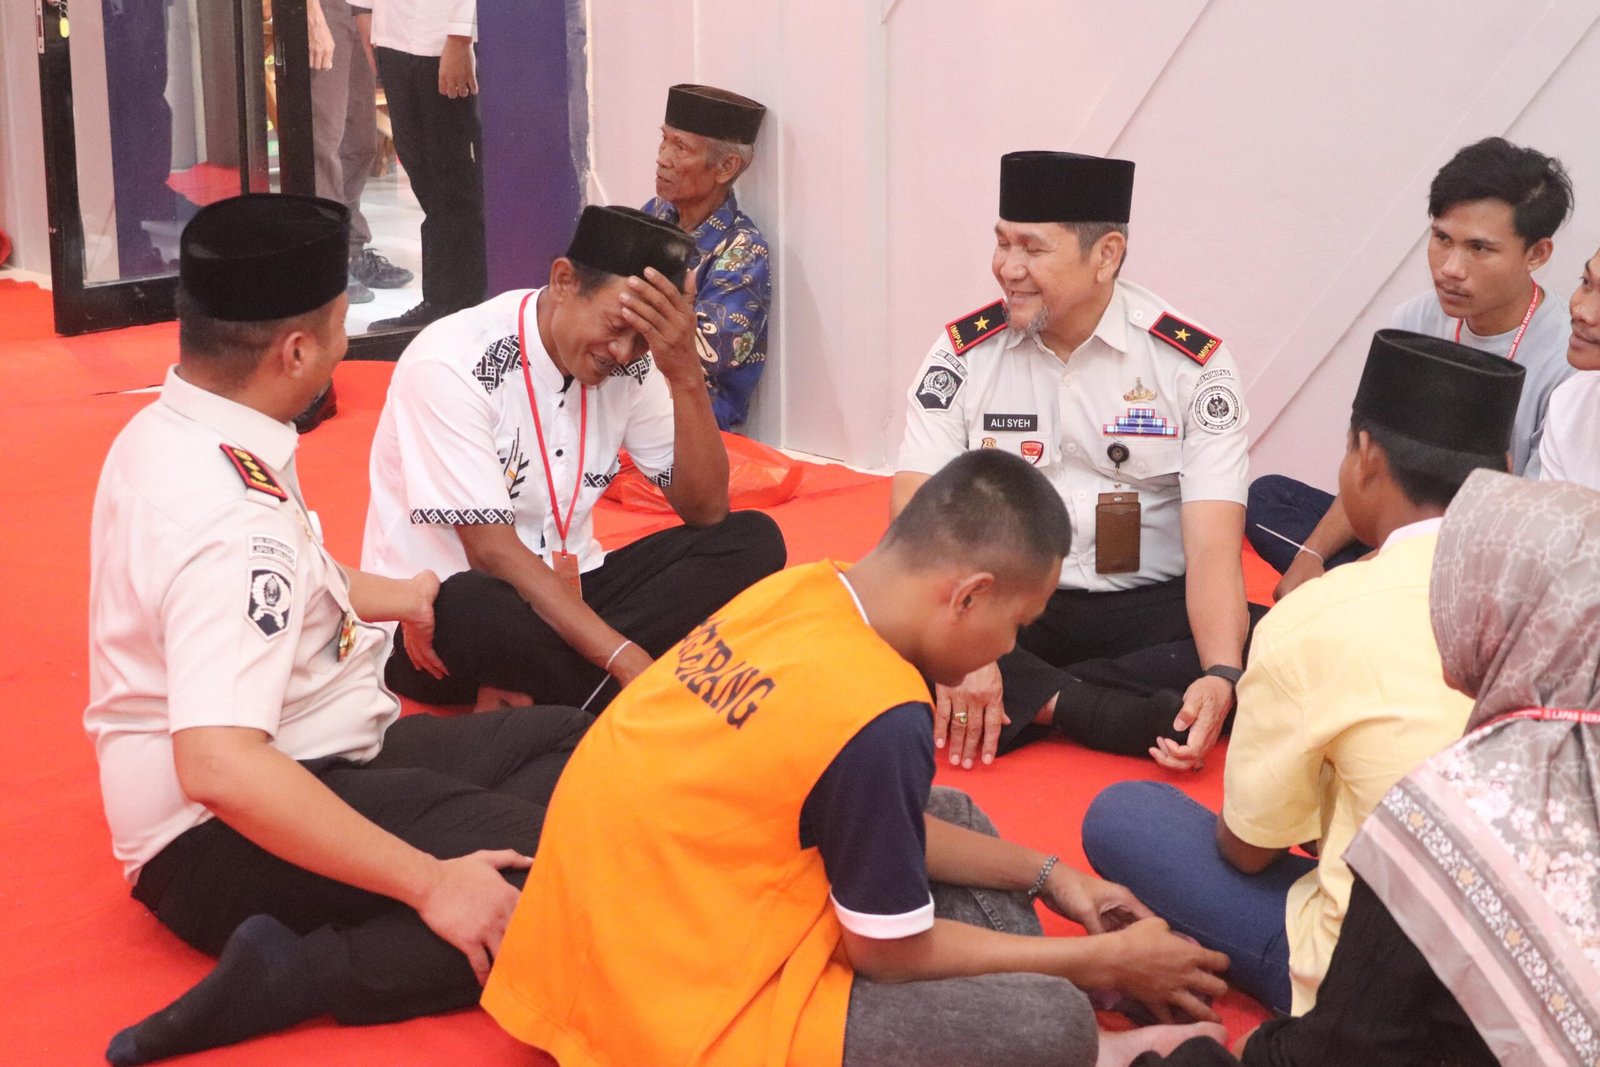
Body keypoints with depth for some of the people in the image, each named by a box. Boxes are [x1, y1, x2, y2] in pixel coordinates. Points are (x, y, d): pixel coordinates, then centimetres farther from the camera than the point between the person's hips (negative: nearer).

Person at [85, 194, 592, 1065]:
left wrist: (397, 598, 38)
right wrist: (427, 881, -33)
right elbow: (218, 767, -38)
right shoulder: (230, 517, -28)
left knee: (575, 745, 15)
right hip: (230, 842, -11)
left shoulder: (167, 432, 4)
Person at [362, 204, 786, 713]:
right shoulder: (452, 362, -20)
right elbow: (492, 552, -24)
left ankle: (532, 701, -21)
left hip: (565, 593, 7)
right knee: (482, 610, -43)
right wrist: (623, 658, -31)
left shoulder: (633, 363, -3)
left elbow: (706, 512, -5)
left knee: (752, 540, -13)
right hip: (435, 615, -7)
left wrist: (685, 374, -19)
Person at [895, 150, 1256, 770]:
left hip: (1146, 605, 0)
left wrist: (1221, 677, -34)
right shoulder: (963, 352, -3)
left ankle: (1033, 701, -23)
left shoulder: (1193, 363, -7)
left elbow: (1212, 544, -14)